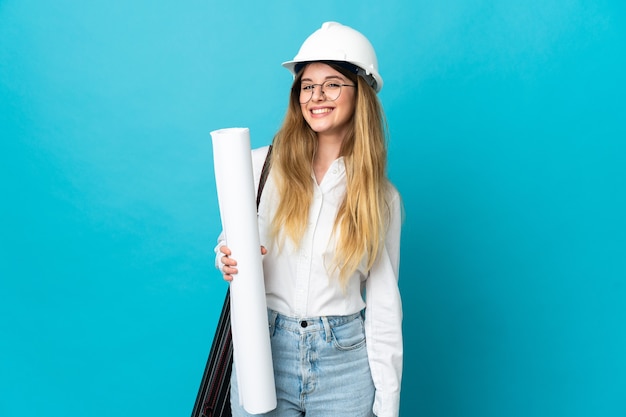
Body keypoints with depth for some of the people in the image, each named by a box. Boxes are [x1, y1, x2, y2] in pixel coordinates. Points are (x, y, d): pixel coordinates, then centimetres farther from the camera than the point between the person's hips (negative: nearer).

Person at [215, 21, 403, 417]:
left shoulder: (381, 197, -2)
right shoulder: (260, 166, -6)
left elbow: (383, 303, 1)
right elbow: (231, 243, 8)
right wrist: (229, 261, -16)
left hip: (345, 360, 1)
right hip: (263, 350, 0)